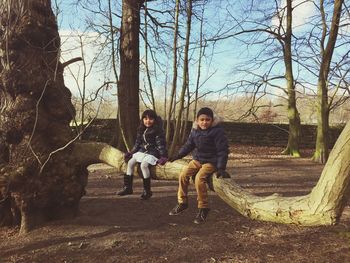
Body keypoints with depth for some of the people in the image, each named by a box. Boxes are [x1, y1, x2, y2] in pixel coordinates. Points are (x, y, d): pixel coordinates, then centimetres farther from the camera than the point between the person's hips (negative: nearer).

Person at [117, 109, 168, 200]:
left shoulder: (158, 131, -12)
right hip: (142, 151, 8)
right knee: (130, 162, -3)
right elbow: (138, 143, 17)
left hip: (153, 152, -8)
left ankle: (147, 191, -17)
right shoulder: (141, 130, 10)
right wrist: (131, 152, 13)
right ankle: (127, 187, 7)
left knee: (143, 165, -29)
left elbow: (160, 144, -16)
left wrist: (163, 156, -23)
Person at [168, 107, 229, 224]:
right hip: (197, 159, 6)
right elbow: (189, 144, 14)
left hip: (211, 162, -6)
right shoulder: (195, 130, 3)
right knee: (183, 175, -10)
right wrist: (178, 155, 1)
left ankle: (203, 208, -11)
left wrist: (221, 168, -22)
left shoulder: (217, 131, -16)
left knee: (199, 178, -27)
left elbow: (222, 150, -16)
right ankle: (182, 203, 7)